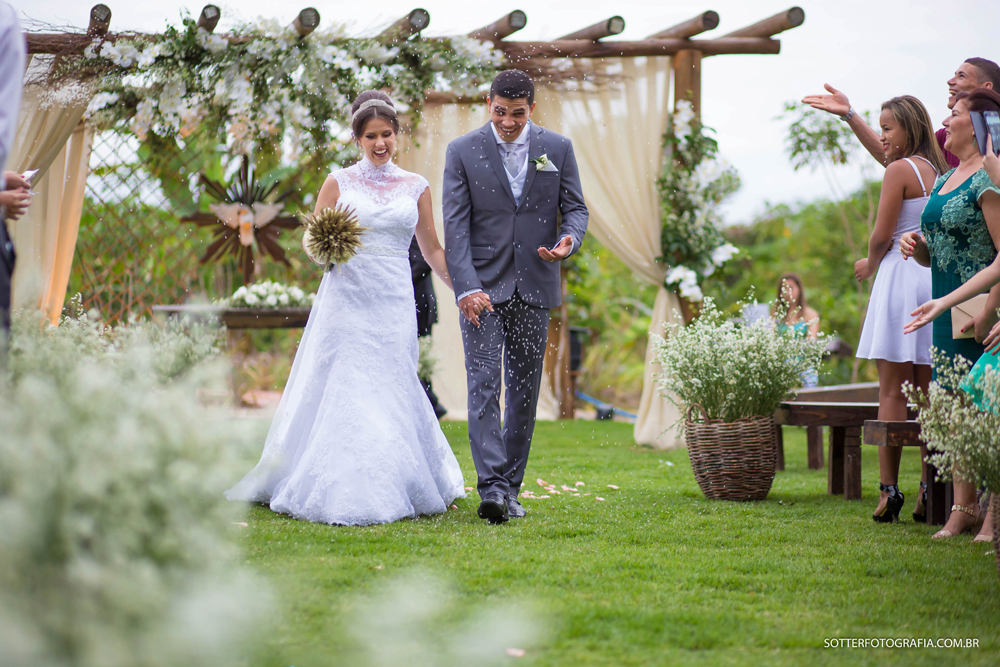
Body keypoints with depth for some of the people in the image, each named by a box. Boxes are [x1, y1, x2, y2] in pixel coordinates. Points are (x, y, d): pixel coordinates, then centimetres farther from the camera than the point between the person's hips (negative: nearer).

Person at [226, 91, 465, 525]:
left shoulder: (416, 187, 10)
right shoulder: (339, 183, 5)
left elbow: (431, 250, 15)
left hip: (394, 302, 2)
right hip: (347, 298, -1)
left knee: (390, 390, 1)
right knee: (343, 390, -6)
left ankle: (392, 487, 12)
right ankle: (341, 492, 1)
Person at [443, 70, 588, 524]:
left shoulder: (557, 149, 5)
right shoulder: (462, 152, -1)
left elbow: (575, 207, 8)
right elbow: (455, 225, -5)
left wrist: (569, 240, -16)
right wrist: (466, 287, -16)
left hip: (534, 286, 2)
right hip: (482, 286, -2)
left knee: (524, 389, 6)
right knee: (483, 384, -12)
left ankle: (511, 487, 14)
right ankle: (491, 488, -17)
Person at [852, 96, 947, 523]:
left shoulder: (899, 170, -8)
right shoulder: (938, 170, 13)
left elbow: (882, 236, -8)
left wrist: (869, 266, 9)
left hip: (902, 277, -7)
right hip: (938, 278, 7)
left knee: (892, 390, -4)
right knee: (929, 391, 7)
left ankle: (889, 489, -6)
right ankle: (930, 493, 4)